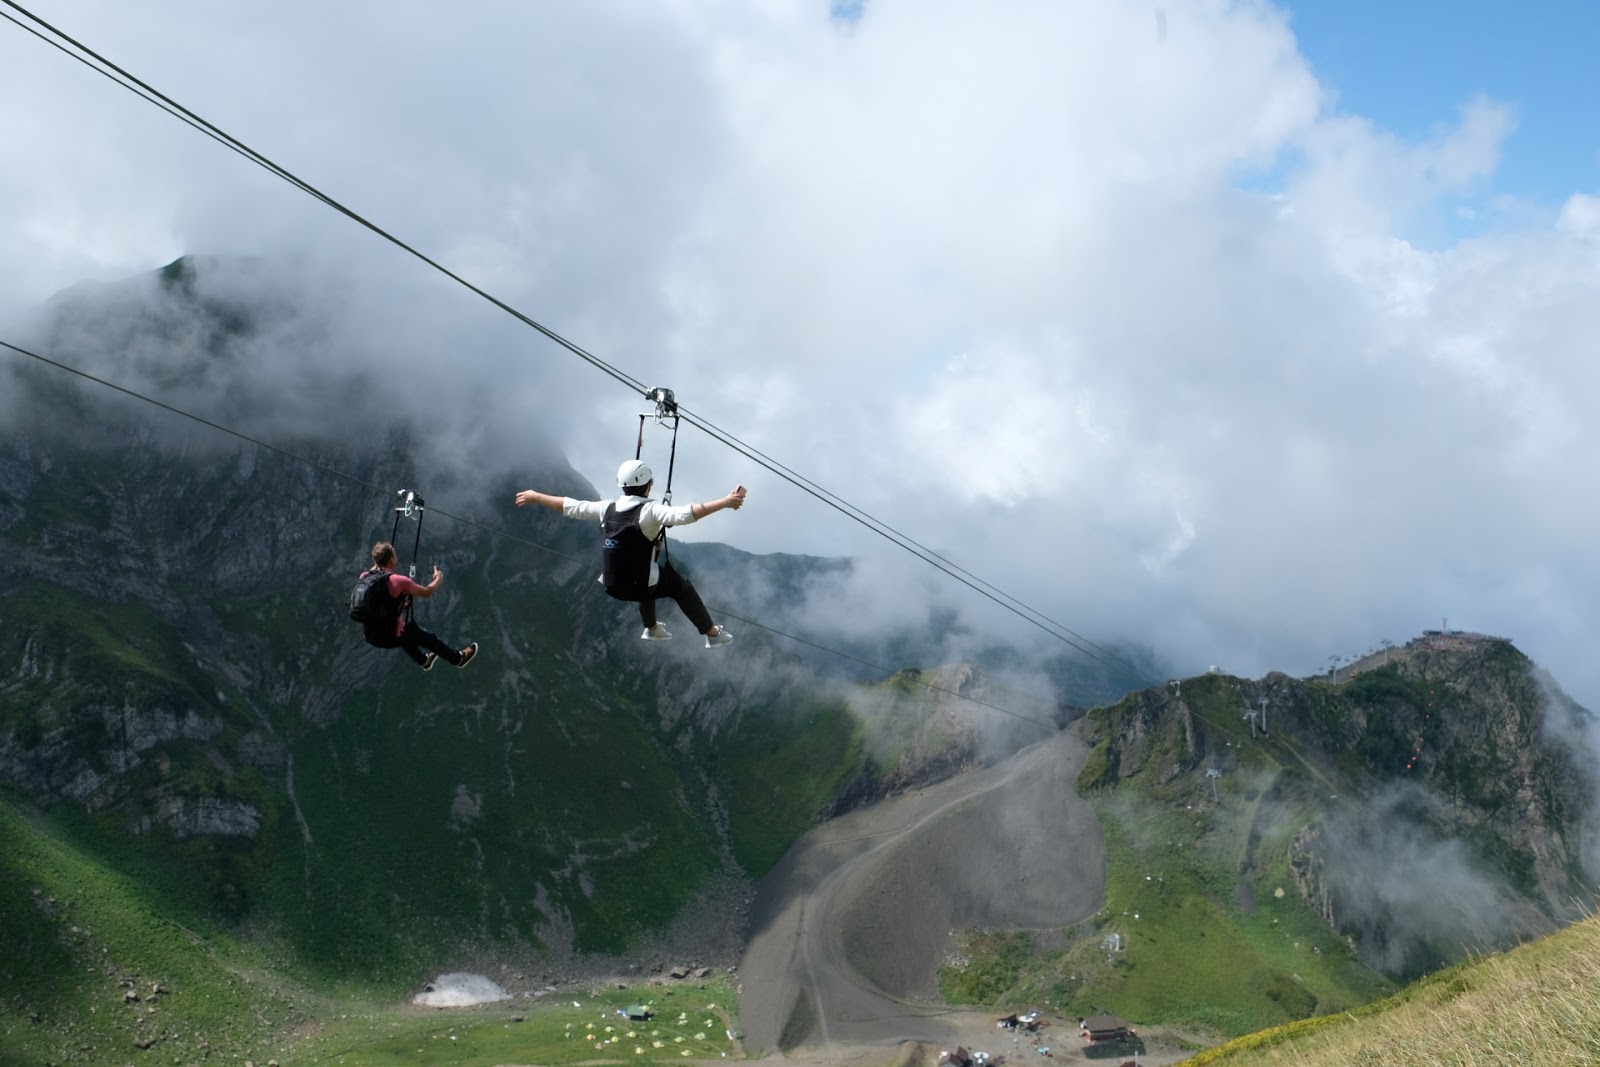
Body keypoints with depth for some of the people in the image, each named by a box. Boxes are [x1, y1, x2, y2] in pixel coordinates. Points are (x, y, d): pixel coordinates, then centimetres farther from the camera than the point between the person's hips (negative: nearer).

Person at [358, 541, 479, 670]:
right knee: (429, 638, 19)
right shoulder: (398, 581, -22)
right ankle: (459, 658, 42)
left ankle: (423, 660, 59)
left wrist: (376, 565, 38)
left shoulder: (364, 577, -6)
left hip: (369, 635, 6)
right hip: (390, 637, -6)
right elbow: (426, 593, -6)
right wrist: (438, 579, 13)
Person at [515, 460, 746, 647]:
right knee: (683, 587, 20)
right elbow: (683, 515, -38)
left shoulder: (607, 509, -5)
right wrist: (725, 502, -42)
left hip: (613, 586, 6)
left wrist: (535, 496, 21)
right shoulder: (650, 510, -22)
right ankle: (713, 634, 25)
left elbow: (570, 507, 6)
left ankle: (651, 628, 53)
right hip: (641, 586, -6)